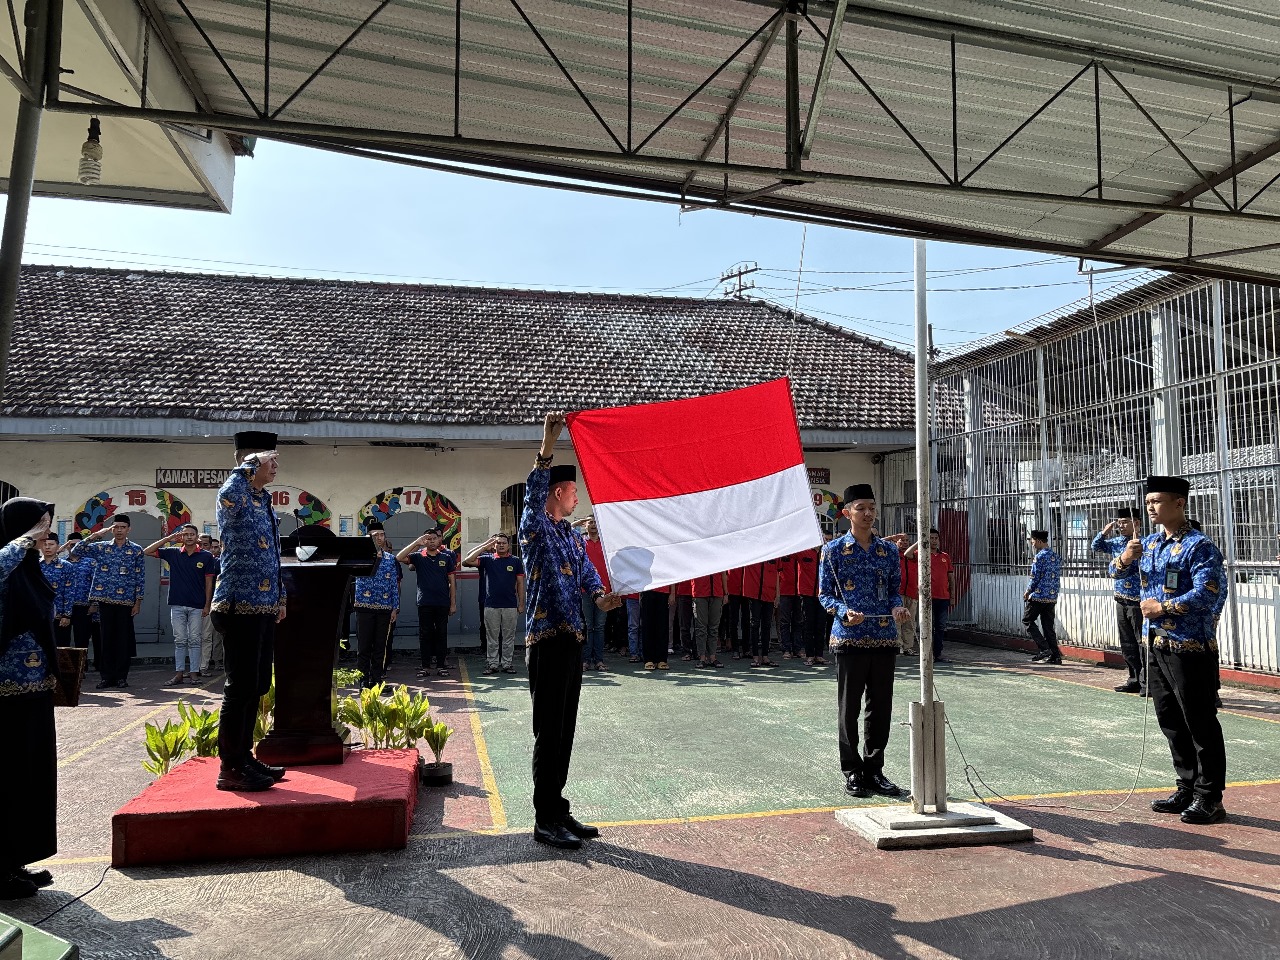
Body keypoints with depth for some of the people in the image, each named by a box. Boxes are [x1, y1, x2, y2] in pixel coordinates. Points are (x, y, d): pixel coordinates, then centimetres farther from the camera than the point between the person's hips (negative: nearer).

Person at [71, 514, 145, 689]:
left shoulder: (136, 550, 4)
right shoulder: (101, 547, 8)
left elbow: (140, 577, 3)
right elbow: (75, 551, -1)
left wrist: (138, 601, -2)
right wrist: (95, 535, -9)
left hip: (126, 601, -1)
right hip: (105, 600, 1)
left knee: (124, 639, 2)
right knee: (106, 638, 4)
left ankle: (121, 676, 11)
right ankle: (106, 676, 12)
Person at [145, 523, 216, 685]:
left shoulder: (206, 556, 1)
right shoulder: (173, 553, 6)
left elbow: (209, 582, 1)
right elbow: (147, 551, 5)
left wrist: (207, 605, -3)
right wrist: (168, 538, -4)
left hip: (197, 606, -2)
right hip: (177, 604, 2)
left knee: (195, 640, 3)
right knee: (179, 640, 6)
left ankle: (195, 672, 6)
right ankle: (179, 672, 10)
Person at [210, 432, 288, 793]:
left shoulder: (264, 501, 17)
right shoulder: (235, 499, -11)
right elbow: (228, 494, -39)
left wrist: (280, 596, 22)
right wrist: (251, 463, -24)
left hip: (264, 607, 9)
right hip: (240, 607, -9)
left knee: (257, 686, 15)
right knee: (241, 687, -4)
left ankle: (245, 758, 27)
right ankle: (230, 769, 6)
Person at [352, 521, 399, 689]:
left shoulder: (391, 558, 10)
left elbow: (395, 585, 10)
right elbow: (367, 572, -16)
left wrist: (395, 608, 5)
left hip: (384, 608, 3)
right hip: (365, 606, -3)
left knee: (380, 646, 7)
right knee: (364, 646, 1)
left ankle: (377, 679, 15)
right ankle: (364, 681, 7)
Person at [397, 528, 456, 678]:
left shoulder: (446, 557, 7)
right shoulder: (418, 556, 3)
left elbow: (452, 582, 8)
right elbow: (399, 558, -14)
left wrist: (453, 603, 3)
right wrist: (416, 543, -15)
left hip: (443, 603, 1)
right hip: (424, 602, -1)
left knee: (441, 634, 5)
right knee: (425, 635, 3)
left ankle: (441, 665, 12)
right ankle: (425, 666, 9)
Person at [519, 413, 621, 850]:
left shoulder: (574, 536, 18)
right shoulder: (535, 528, -7)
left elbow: (587, 571, 11)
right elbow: (534, 495, -26)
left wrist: (599, 595, -13)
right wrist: (547, 446, -38)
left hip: (572, 639, 8)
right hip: (546, 639, -8)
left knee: (565, 731, 13)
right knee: (549, 732, -3)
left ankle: (558, 811, 24)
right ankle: (545, 821, 7)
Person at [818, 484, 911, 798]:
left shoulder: (889, 550, 10)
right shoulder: (834, 550, 0)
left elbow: (895, 590, 14)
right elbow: (824, 595, 0)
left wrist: (897, 607, -8)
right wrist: (844, 612, -18)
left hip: (885, 639, 3)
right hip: (849, 639, -3)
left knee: (881, 707, 8)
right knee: (849, 708, 3)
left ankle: (874, 769, 21)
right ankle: (852, 771, 15)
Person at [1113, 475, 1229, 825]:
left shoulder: (1199, 546, -13)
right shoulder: (1150, 543, 11)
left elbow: (1205, 594, -22)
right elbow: (1116, 573, 17)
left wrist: (1162, 607, -13)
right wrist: (1126, 558, -5)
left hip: (1190, 647, -8)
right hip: (1156, 645, 8)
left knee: (1200, 724, 0)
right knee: (1170, 721, 14)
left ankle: (1210, 799, 9)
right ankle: (1187, 789, 26)